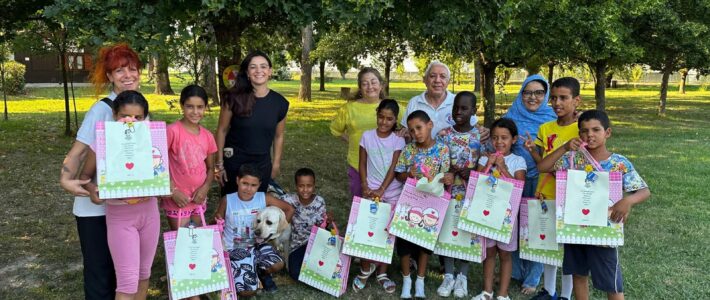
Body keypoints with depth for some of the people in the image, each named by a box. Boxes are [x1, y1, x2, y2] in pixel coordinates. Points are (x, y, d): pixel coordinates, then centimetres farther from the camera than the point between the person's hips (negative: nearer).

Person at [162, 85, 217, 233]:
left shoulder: (207, 136, 2)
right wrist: (172, 191, -17)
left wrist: (205, 188, -7)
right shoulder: (172, 131, -15)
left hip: (199, 199, 5)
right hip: (178, 200, -5)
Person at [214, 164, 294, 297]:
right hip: (235, 249, -2)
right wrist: (217, 220, -23)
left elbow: (289, 209, -1)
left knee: (278, 264, -27)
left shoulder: (264, 198, -10)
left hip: (257, 244, 2)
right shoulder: (227, 200, -13)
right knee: (247, 292, -16)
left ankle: (261, 271, 10)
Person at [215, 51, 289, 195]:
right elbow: (222, 130, -5)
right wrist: (219, 164, -5)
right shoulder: (234, 98, -12)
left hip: (262, 165, 2)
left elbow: (278, 136, 6)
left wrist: (276, 164, 9)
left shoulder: (280, 102, -5)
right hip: (233, 162, -2)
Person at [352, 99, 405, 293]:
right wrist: (365, 187, -8)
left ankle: (382, 273, 18)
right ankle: (365, 268, 17)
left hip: (392, 193, 0)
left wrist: (381, 190, -17)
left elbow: (393, 168, -8)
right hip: (371, 191, 0)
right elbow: (362, 164, 4)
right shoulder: (367, 136, 1)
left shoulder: (398, 140, -2)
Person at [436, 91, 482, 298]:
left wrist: (456, 170, -18)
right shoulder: (444, 135, 0)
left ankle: (462, 276, 19)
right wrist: (463, 169, -19)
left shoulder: (480, 136, -1)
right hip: (449, 193, 1)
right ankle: (448, 275, 17)